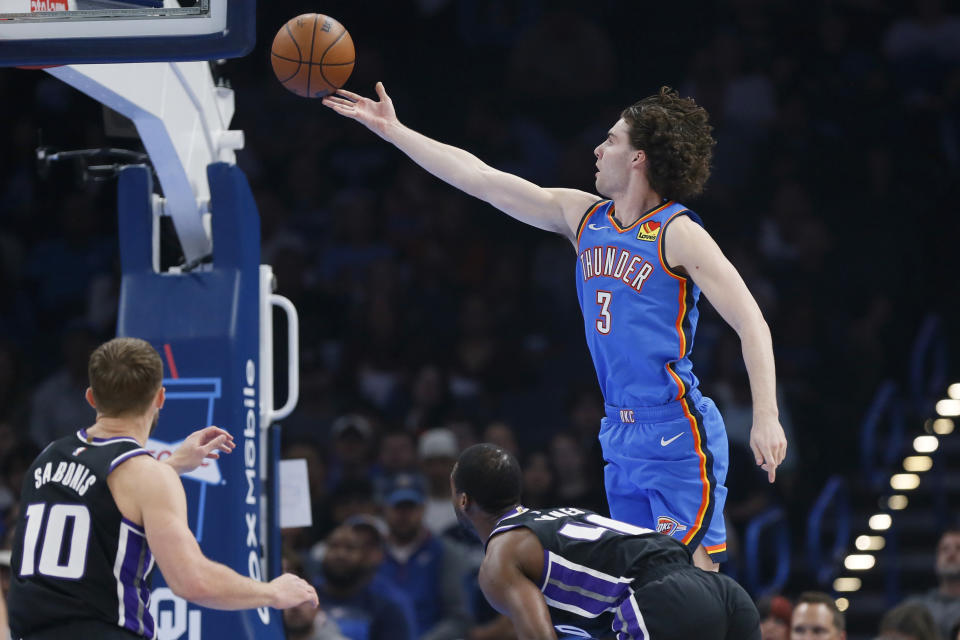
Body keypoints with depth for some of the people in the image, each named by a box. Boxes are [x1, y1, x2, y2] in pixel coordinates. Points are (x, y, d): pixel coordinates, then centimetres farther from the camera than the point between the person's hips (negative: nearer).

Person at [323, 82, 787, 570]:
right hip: (621, 436, 8)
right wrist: (392, 131, 14)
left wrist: (766, 418, -23)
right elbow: (481, 180, 14)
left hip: (677, 434, -8)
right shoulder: (584, 217, 11)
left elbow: (751, 324, -13)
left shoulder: (677, 234, -10)